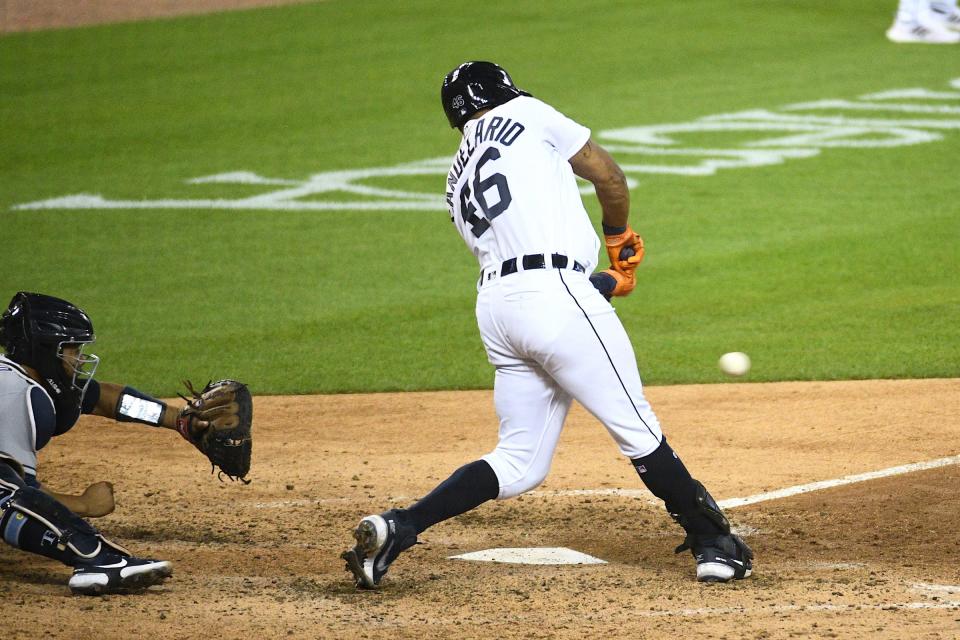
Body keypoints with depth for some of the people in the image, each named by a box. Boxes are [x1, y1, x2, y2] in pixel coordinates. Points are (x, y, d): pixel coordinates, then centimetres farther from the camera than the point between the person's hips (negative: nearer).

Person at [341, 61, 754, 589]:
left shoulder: (458, 186, 27)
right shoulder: (523, 114, 11)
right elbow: (609, 177, 9)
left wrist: (607, 281, 31)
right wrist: (618, 236, 27)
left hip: (496, 306, 7)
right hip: (555, 296, -7)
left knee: (519, 463, 10)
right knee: (637, 430, -1)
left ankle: (397, 527, 0)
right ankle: (714, 544, 4)